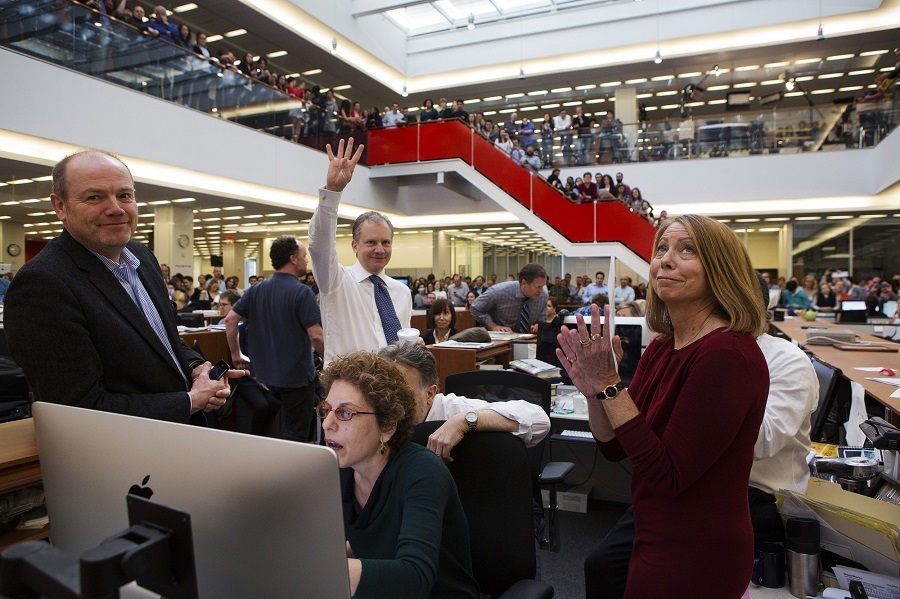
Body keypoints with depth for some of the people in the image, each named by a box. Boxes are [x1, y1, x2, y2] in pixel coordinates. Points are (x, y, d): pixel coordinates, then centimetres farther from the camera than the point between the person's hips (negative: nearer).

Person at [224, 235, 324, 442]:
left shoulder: (256, 290, 3)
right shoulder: (302, 292, -16)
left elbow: (230, 320, 3)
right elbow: (316, 336, -21)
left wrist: (236, 354, 13)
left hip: (265, 373, 7)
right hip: (297, 375, -7)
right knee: (295, 435, 5)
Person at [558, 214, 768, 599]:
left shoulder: (729, 354, -23)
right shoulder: (661, 347, 1)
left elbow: (667, 475, -24)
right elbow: (615, 448, 4)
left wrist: (609, 384, -26)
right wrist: (593, 390, -14)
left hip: (694, 557, -7)